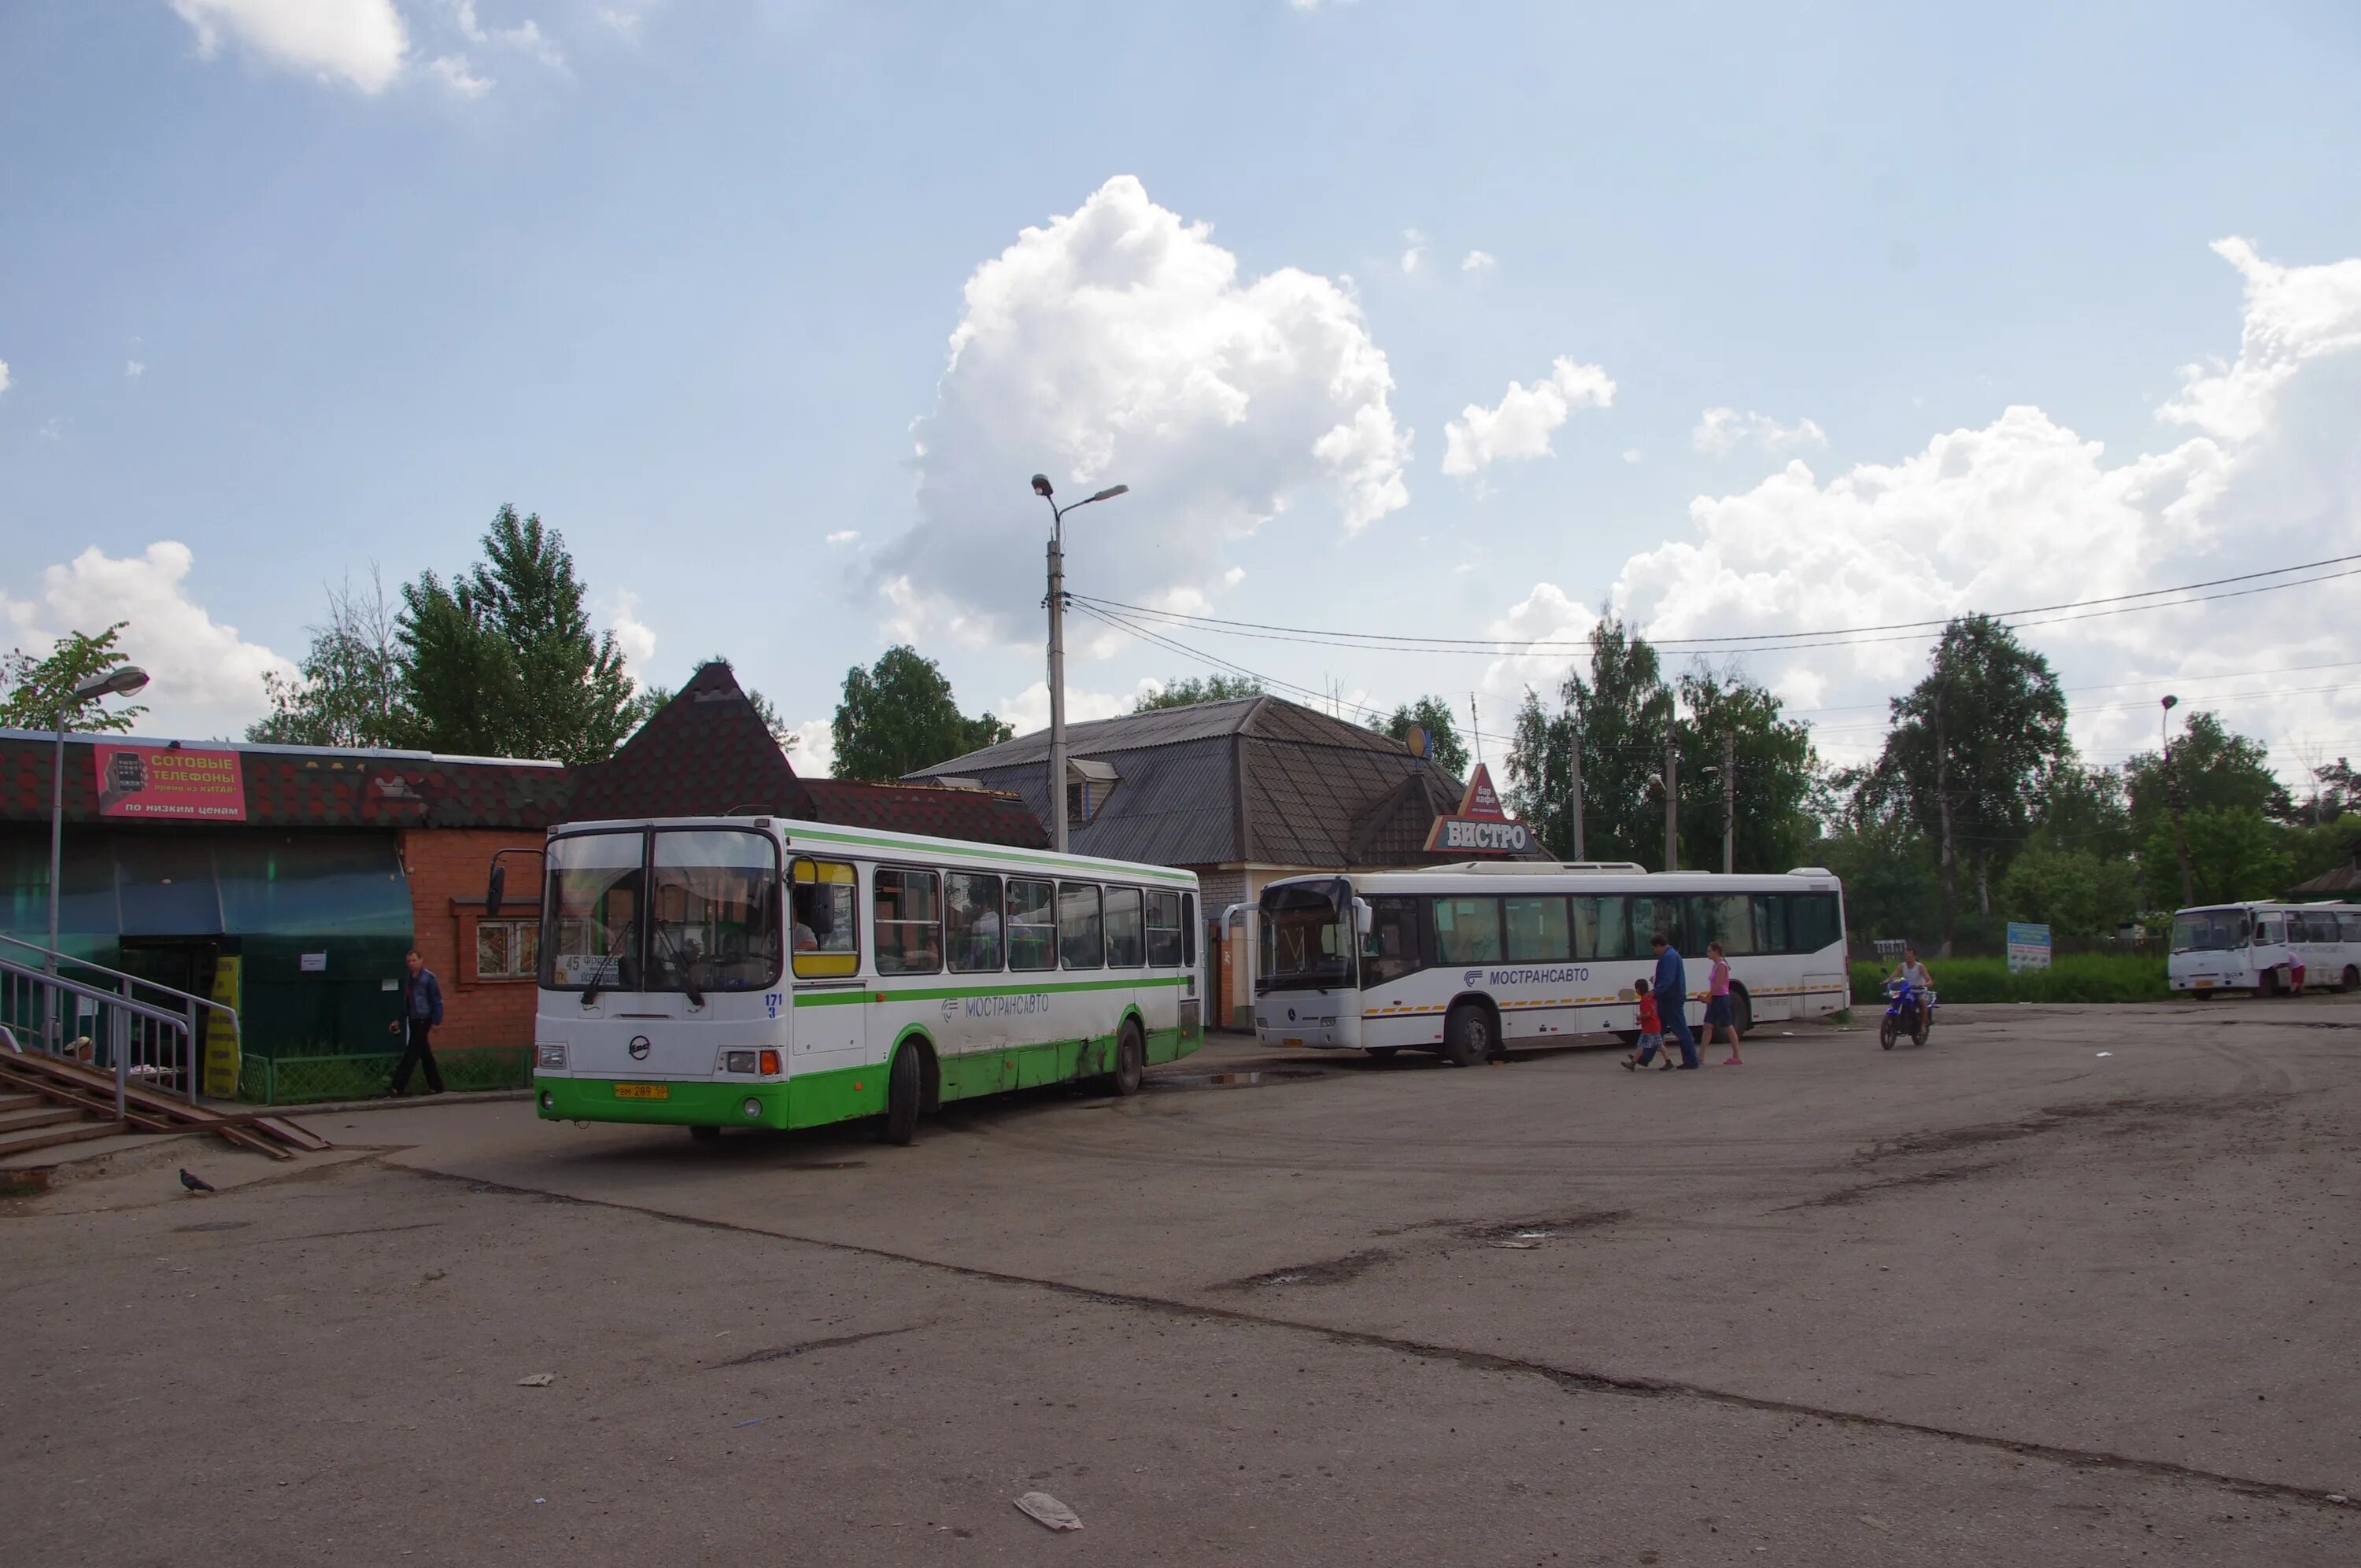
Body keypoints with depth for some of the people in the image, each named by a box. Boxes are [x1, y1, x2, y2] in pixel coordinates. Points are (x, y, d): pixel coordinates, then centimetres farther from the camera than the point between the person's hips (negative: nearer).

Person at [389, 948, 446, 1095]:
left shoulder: (428, 977, -9)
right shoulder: (407, 979, 12)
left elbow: (437, 1000, -10)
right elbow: (404, 1001, 18)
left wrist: (436, 1021, -14)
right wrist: (399, 1020, 14)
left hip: (423, 1019, -8)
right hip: (412, 1019, 8)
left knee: (412, 1052, -8)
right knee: (425, 1053, 11)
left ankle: (399, 1086, -8)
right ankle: (436, 1086, 16)